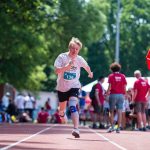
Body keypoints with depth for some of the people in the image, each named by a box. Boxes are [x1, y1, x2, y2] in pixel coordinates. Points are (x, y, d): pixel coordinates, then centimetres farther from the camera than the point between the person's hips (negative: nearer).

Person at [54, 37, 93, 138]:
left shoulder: (79, 59, -6)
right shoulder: (62, 57, -13)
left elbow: (86, 66, 18)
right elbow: (57, 71, -25)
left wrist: (90, 73, 35)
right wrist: (68, 66, -36)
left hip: (74, 86, -1)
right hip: (62, 87, 1)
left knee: (73, 106, -23)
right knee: (62, 107, 19)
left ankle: (76, 129, -33)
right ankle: (62, 114, 57)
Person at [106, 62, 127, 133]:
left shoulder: (111, 76, -1)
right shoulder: (123, 76, 6)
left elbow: (110, 87, -7)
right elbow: (124, 87, 4)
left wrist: (107, 93, 1)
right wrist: (124, 95, 12)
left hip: (113, 95, -2)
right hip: (121, 95, 2)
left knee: (112, 111, 8)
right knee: (119, 112, 2)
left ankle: (112, 126, 1)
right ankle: (118, 128, 0)